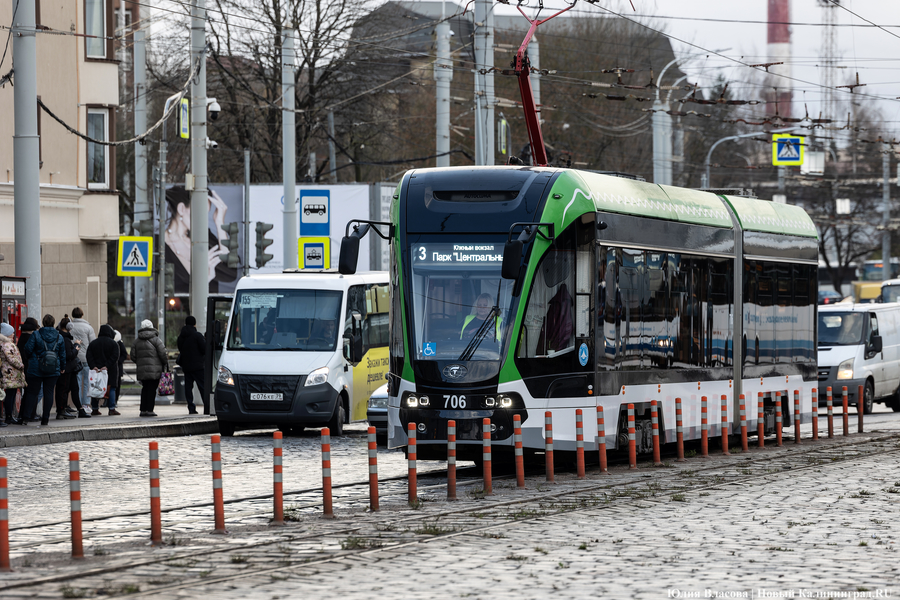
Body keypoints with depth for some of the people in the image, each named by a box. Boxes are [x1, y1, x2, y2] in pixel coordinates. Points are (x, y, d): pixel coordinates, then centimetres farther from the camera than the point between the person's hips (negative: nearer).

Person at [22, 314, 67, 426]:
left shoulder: (36, 335, -7)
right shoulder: (59, 337, 3)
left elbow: (28, 349, -10)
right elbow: (62, 354, 9)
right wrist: (62, 367, 21)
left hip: (36, 369, -2)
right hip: (53, 370, 2)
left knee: (32, 392, 3)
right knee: (49, 392, 6)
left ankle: (25, 417, -2)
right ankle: (45, 418, 5)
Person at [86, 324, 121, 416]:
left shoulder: (93, 343, 9)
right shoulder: (113, 343, -1)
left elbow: (89, 356, -1)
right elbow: (114, 357, -12)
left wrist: (93, 366, -9)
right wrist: (107, 366, -16)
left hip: (96, 369, 3)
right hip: (110, 370, -3)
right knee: (111, 389, 1)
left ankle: (95, 409, 7)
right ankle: (112, 409, -5)